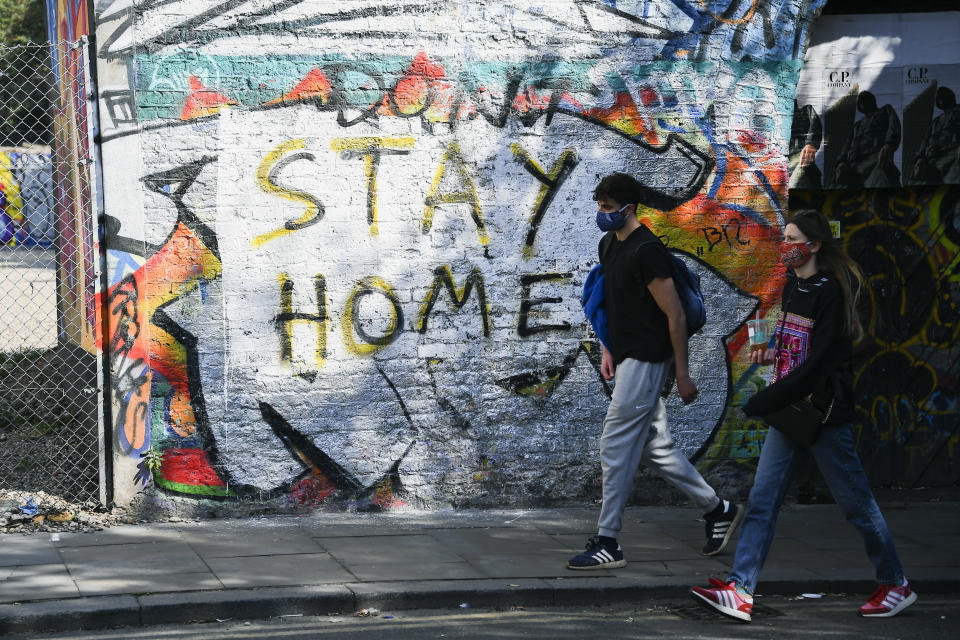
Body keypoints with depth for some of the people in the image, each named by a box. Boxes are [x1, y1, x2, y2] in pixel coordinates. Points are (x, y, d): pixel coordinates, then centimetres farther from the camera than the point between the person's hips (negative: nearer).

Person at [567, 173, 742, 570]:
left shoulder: (646, 251, -17)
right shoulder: (609, 245, 12)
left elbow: (675, 315, -17)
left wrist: (682, 374, -15)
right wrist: (609, 348, 17)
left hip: (646, 360, -10)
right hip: (628, 358, 10)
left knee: (616, 448, -9)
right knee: (653, 447, 13)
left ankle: (607, 544, -4)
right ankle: (717, 510, 26)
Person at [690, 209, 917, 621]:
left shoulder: (831, 293, -17)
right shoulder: (793, 286, 10)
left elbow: (820, 362, -23)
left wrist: (762, 402, -23)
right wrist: (773, 354, 6)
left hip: (824, 414, -9)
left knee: (856, 503, 4)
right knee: (761, 501, 0)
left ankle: (895, 585, 19)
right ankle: (740, 591, -2)